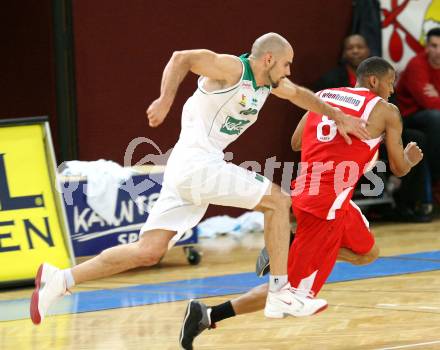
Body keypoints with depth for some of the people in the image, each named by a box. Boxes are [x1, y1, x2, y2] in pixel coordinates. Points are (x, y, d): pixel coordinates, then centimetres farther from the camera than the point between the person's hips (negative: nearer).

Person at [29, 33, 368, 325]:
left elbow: (300, 94, 35)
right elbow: (182, 58, -19)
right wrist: (166, 99, -31)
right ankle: (280, 291, 0)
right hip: (198, 163, -9)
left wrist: (338, 116, 32)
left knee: (148, 251, 3)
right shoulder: (233, 69, -9)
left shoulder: (270, 82, 17)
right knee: (278, 200, -3)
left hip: (187, 170, 9)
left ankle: (61, 279, 0)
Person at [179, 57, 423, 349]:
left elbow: (296, 143, 22)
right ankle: (208, 315, -15)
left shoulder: (323, 96, 15)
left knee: (368, 254, 27)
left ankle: (285, 250, 12)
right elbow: (399, 168, 7)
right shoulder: (386, 111, -1)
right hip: (327, 205, -8)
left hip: (303, 192, 8)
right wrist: (412, 158, 29)